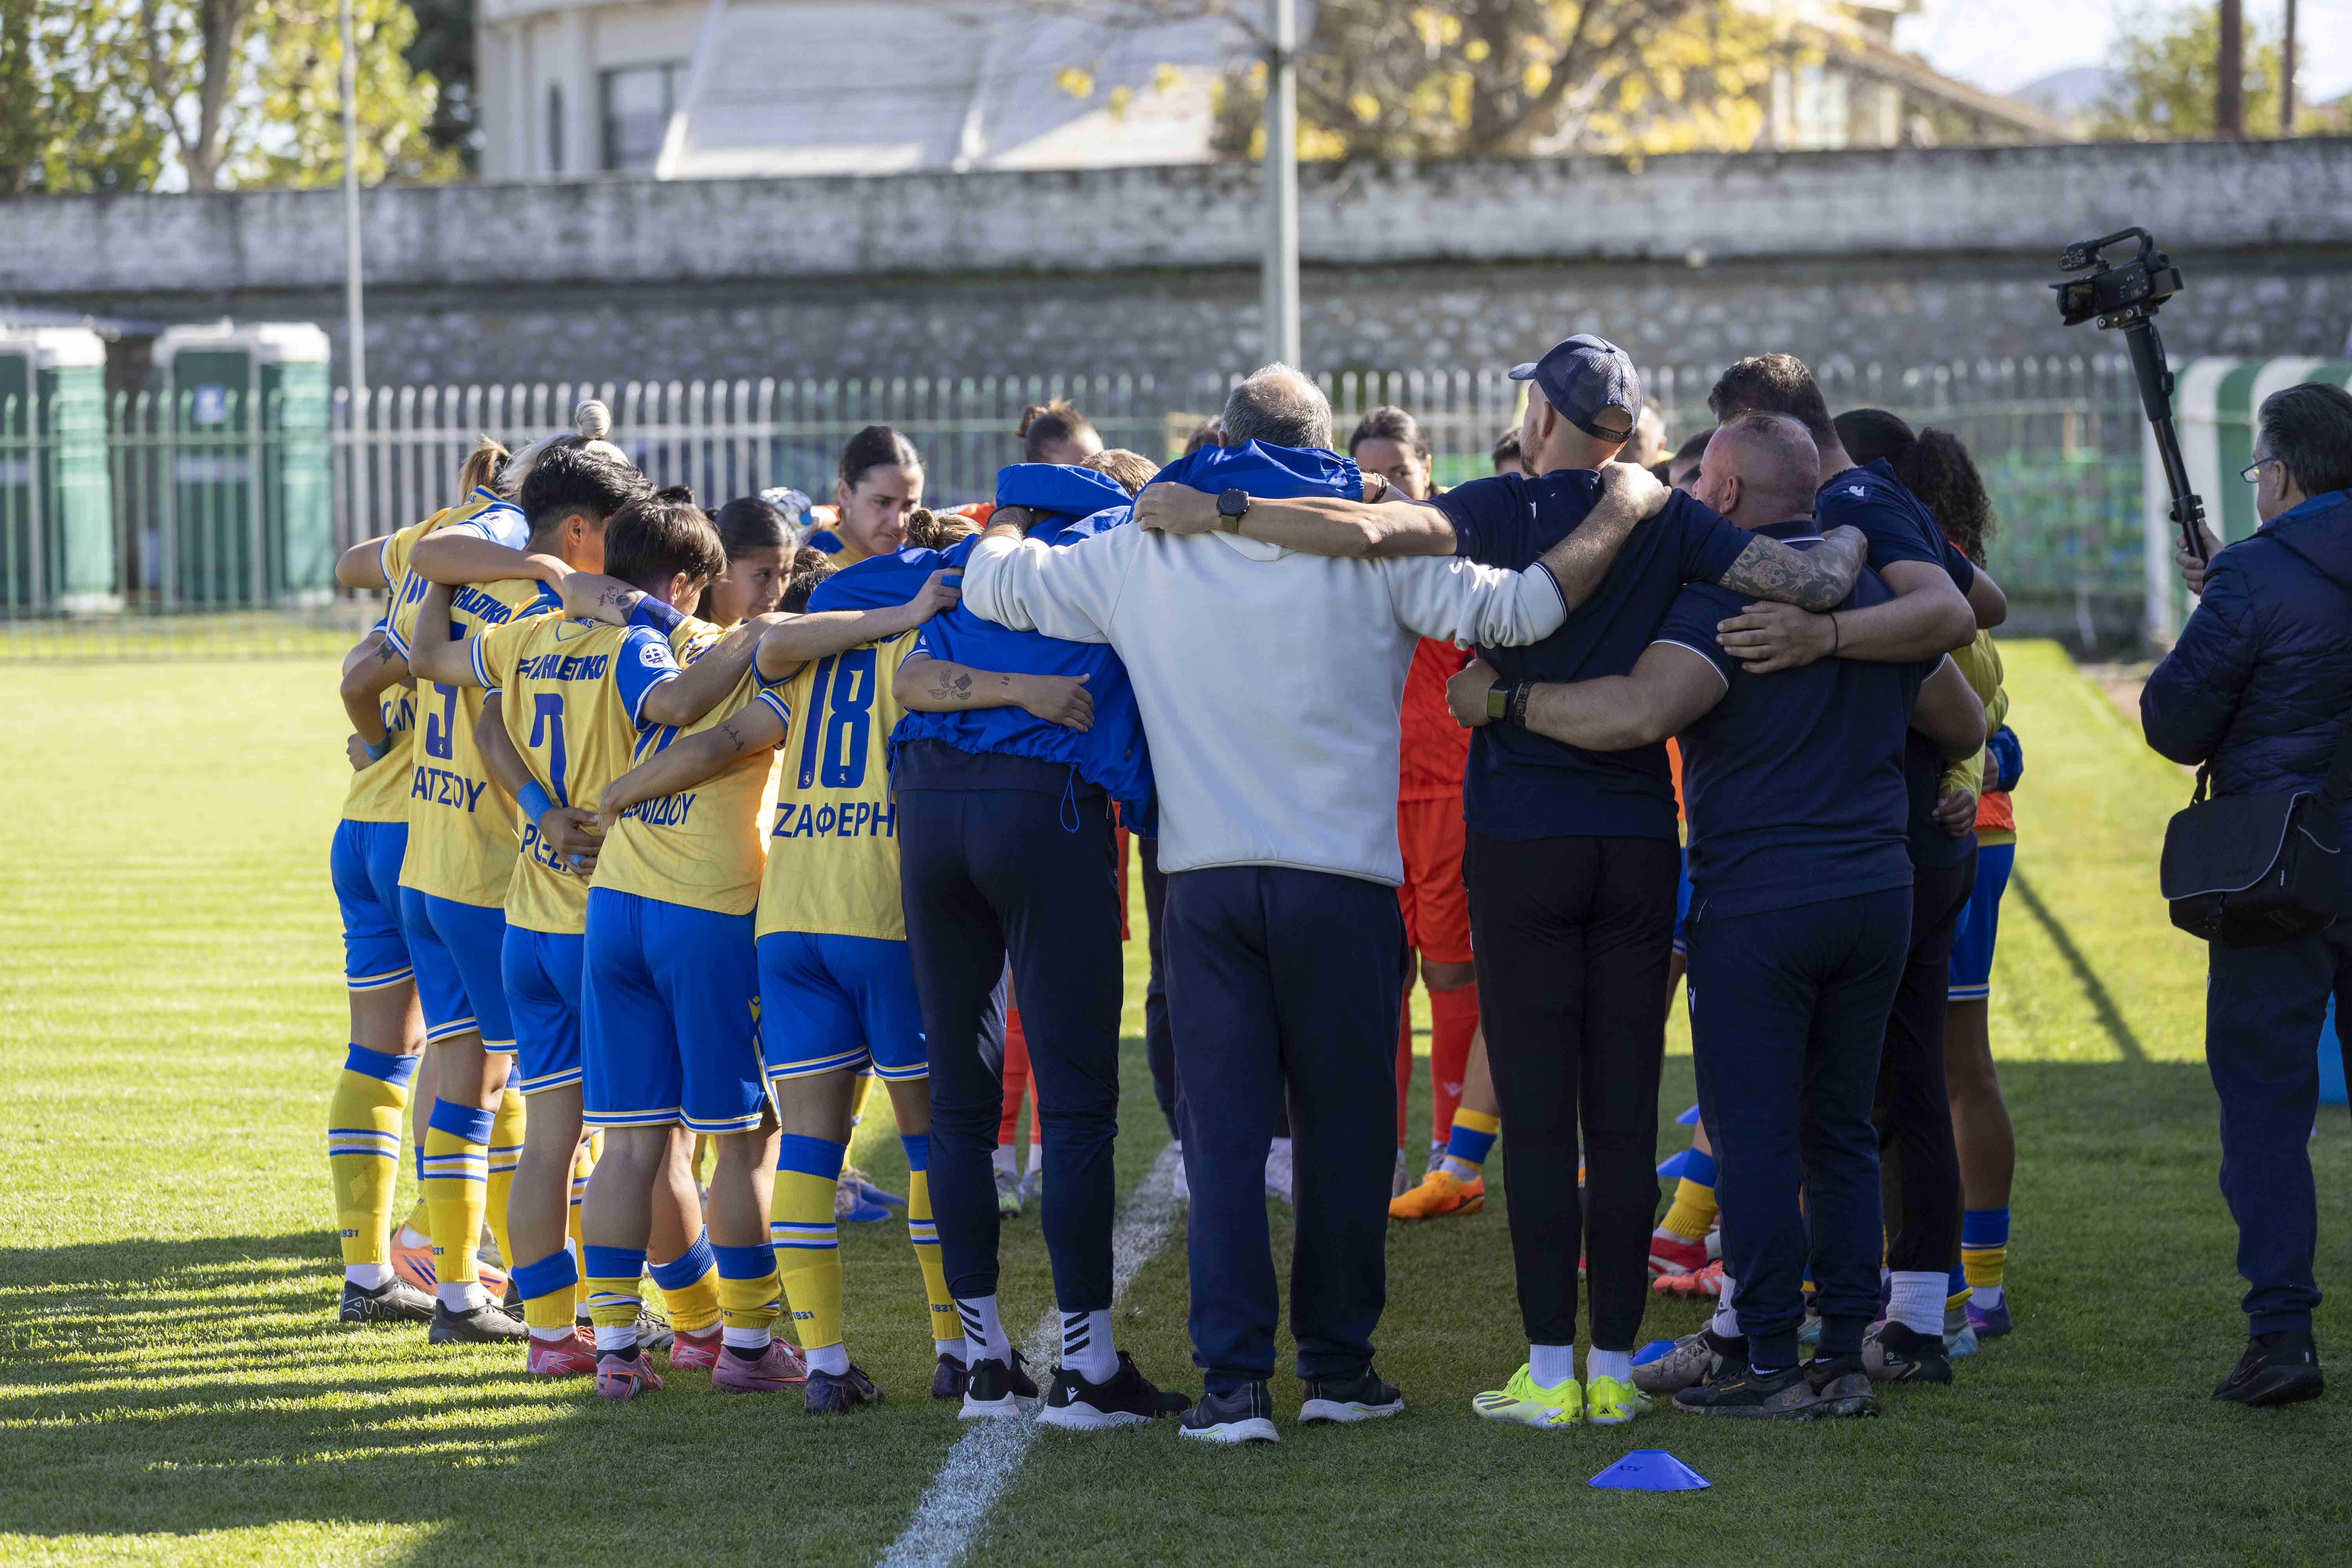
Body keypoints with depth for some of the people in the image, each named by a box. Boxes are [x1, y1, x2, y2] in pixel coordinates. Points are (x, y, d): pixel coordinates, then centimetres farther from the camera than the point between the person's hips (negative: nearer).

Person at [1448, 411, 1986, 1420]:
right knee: (1840, 1132, 13)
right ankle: (1845, 1356, 13)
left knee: (1756, 1136, -1)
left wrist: (1504, 699, -17)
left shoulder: (1721, 597, -12)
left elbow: (1639, 711, -28)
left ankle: (1773, 1364, -1)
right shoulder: (1875, 590, 11)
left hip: (1759, 903, -7)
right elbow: (1965, 729, 21)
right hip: (1878, 892, 7)